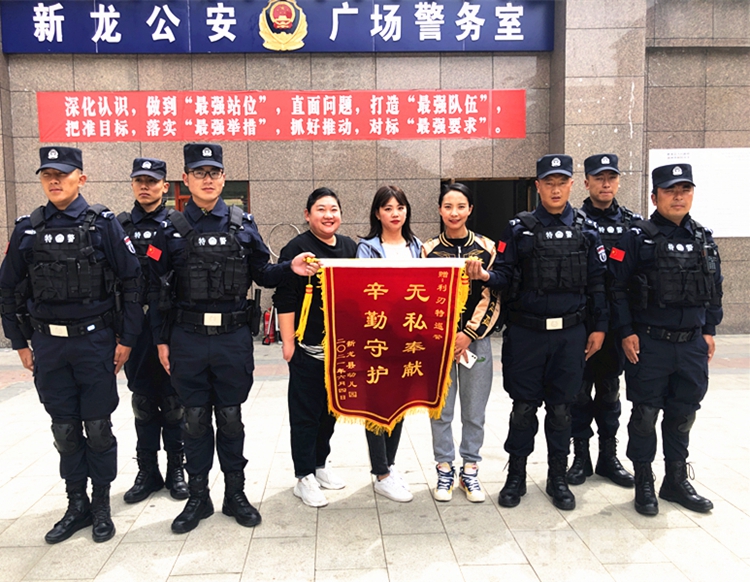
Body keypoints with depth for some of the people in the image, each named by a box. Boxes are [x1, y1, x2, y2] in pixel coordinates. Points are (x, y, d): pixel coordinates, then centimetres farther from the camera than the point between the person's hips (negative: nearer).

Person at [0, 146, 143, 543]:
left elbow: (130, 282, -5)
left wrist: (126, 339, -6)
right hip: (47, 346, 3)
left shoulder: (103, 225, -4)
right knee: (64, 430, 11)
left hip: (95, 341, -3)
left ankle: (101, 506, 21)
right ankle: (77, 504, 27)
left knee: (98, 427, 5)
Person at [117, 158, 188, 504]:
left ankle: (176, 469, 21)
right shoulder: (119, 226, 8)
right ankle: (147, 471, 23)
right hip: (135, 326, 2)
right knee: (143, 402, 10)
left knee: (173, 401, 7)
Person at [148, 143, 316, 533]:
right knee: (195, 419, 10)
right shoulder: (172, 230, 3)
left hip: (233, 339, 0)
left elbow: (261, 274, 8)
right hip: (187, 339, 0)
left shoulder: (243, 225, 4)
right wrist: (162, 340, 2)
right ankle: (198, 497, 25)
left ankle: (235, 494, 25)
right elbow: (160, 290, 4)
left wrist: (290, 268, -12)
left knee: (230, 417, 9)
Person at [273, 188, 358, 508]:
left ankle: (320, 464, 33)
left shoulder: (350, 247, 11)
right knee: (306, 412, 3)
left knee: (331, 407, 16)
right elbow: (285, 299, -11)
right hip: (308, 346, -6)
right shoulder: (297, 248, -8)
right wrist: (288, 342, -15)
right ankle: (304, 477, 15)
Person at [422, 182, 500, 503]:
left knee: (474, 410, 8)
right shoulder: (428, 249, 3)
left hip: (475, 339, 0)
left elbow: (492, 298, -1)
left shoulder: (487, 248, 2)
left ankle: (470, 469, 24)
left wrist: (469, 334, -9)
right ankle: (444, 469, 23)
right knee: (440, 410, 6)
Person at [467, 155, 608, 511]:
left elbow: (596, 282, 7)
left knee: (561, 408, 10)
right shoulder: (519, 228, 1)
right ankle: (516, 475, 22)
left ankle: (557, 477, 26)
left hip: (570, 333, 2)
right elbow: (505, 274, -3)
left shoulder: (586, 229, 6)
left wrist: (599, 327, 4)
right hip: (526, 332, -1)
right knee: (523, 407, 7)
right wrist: (485, 276, -25)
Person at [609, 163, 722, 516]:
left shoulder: (703, 239, 9)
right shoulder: (637, 238, -8)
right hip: (649, 343, -5)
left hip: (692, 344, 5)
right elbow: (617, 288, -10)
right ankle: (644, 483, 20)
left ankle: (677, 481, 29)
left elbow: (715, 289, 16)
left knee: (683, 414, 13)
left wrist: (709, 329, 12)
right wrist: (626, 332, -13)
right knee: (645, 414, 5)